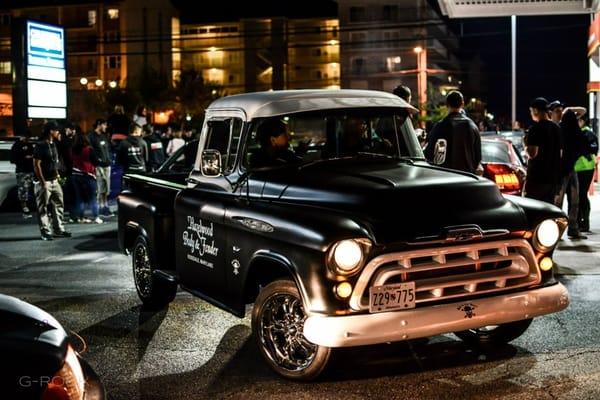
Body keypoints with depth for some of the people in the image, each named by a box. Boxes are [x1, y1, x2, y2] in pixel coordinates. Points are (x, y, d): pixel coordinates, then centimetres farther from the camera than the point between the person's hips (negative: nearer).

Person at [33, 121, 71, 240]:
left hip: (54, 181, 9)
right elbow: (36, 165, -16)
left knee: (58, 205, 12)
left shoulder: (53, 144, 11)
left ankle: (59, 229, 21)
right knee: (43, 208, 0)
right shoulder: (40, 146, -13)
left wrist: (57, 174, 13)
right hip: (43, 182, -9)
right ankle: (45, 233, 4)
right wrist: (43, 182, -18)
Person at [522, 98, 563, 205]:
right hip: (553, 177, 8)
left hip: (537, 177, -8)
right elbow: (560, 153, 19)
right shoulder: (557, 128, 12)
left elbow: (532, 154, -21)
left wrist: (526, 144, -4)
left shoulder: (536, 128, -13)